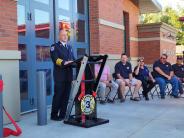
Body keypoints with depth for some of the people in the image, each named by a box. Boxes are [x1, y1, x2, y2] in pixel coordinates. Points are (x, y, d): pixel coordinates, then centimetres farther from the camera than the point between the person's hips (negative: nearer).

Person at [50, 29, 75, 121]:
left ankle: (62, 114, 15)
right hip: (60, 75, -6)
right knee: (58, 95, -3)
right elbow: (55, 59, -13)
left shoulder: (69, 47, 21)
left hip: (68, 75, 6)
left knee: (66, 95, 7)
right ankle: (54, 115, 8)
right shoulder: (55, 46, 1)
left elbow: (72, 59, 17)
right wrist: (64, 62, -28)